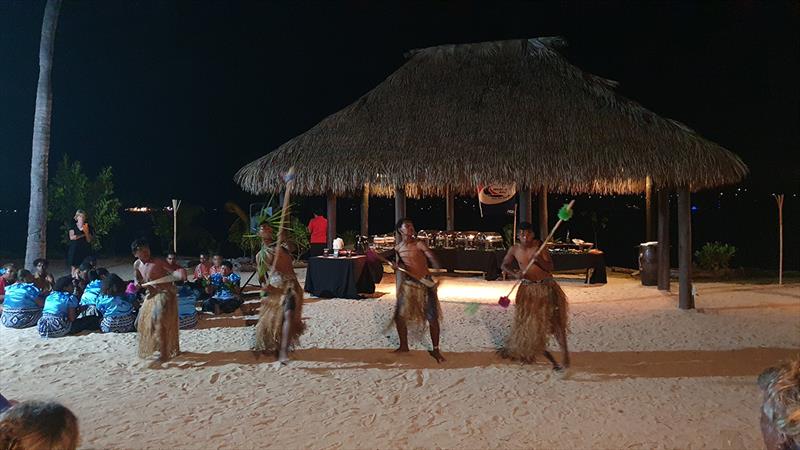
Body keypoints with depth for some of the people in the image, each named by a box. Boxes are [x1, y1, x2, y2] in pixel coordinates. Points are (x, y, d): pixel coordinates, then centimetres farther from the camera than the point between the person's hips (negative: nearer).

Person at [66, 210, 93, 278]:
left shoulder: (88, 227, 6)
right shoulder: (73, 227, 6)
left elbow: (89, 240, 0)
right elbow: (72, 237, -9)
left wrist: (86, 232, -14)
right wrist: (83, 235, -8)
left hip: (85, 251, 0)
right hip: (75, 250, 0)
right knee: (74, 268, -4)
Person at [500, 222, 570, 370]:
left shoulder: (540, 246, -13)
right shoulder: (514, 249, -5)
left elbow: (550, 267, -12)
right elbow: (505, 265, 6)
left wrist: (539, 260, -32)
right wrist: (515, 274, -13)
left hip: (545, 287, -3)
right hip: (527, 287, 3)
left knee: (554, 320, -9)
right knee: (525, 320, 14)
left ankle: (565, 356, -7)